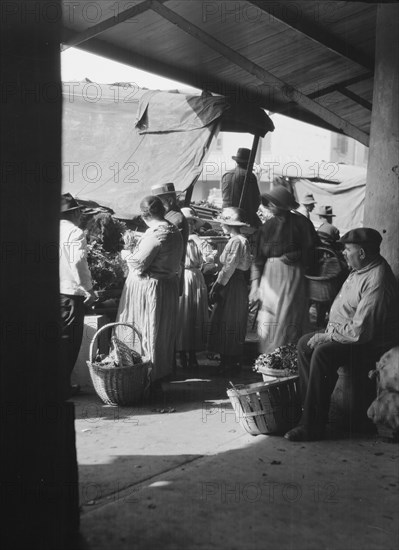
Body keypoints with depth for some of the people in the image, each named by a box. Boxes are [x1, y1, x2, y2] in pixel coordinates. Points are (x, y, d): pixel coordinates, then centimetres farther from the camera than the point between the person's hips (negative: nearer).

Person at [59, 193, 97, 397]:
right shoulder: (75, 233, -9)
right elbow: (78, 263, -17)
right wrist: (89, 289, -9)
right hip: (70, 292, -6)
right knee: (68, 340, 3)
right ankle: (63, 386, 7)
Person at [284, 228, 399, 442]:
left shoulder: (377, 282, -27)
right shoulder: (360, 270, 6)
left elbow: (360, 331, -30)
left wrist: (327, 336, -19)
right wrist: (329, 331, 5)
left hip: (371, 345, -11)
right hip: (346, 333, 11)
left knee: (323, 353, -30)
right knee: (304, 343, 6)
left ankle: (312, 426, -23)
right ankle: (308, 406, 8)